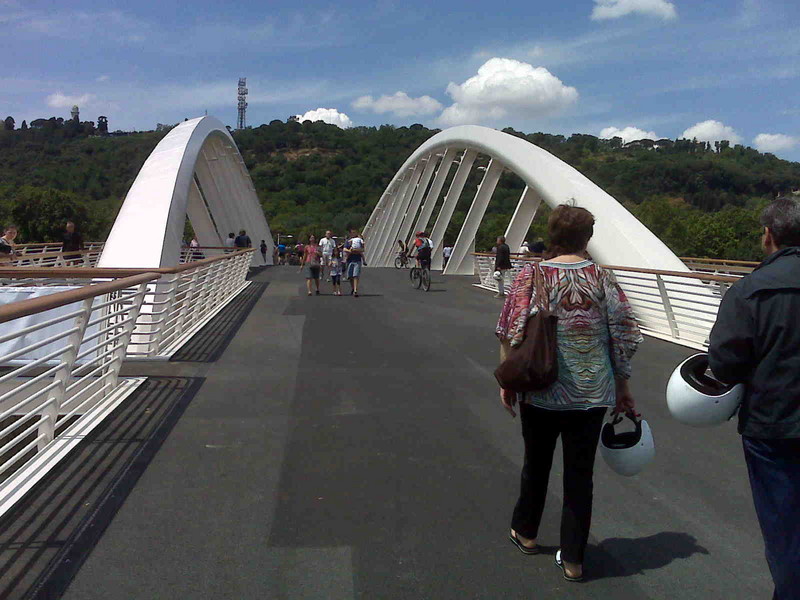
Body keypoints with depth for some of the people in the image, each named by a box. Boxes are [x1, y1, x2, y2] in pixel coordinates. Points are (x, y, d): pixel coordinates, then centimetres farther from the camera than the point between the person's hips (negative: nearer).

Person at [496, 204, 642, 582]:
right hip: (592, 394, 1)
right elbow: (623, 335, -1)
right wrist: (622, 387, 9)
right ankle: (573, 560, 21)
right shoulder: (602, 278, -3)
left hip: (541, 391, -1)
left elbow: (511, 334, -11)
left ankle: (526, 533, 40)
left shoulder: (532, 275, -8)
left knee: (536, 463, 20)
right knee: (580, 473, 11)